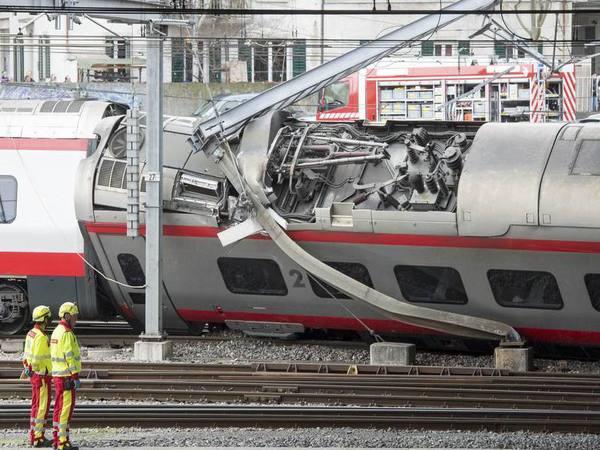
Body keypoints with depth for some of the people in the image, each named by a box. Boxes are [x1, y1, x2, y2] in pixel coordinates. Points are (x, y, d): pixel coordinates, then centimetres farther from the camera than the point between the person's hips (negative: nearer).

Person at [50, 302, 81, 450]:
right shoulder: (67, 333, -17)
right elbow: (70, 357, -20)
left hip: (57, 375, 10)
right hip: (67, 376, -10)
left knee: (59, 407, 13)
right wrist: (76, 377, -19)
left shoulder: (57, 331, 15)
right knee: (66, 407, -8)